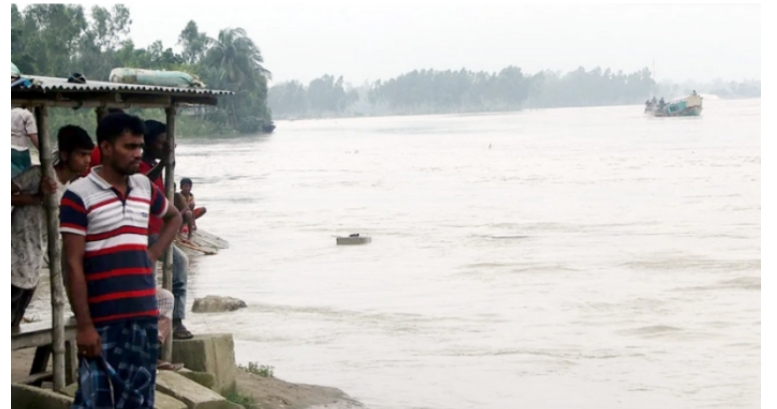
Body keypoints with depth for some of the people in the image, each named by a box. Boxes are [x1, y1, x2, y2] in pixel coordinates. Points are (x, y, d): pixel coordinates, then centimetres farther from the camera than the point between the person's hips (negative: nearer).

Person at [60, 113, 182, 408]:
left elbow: (174, 217, 31)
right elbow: (73, 265, -10)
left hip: (145, 315, 6)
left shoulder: (145, 187, 10)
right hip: (102, 320, -6)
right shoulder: (78, 195, -8)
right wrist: (83, 325, -15)